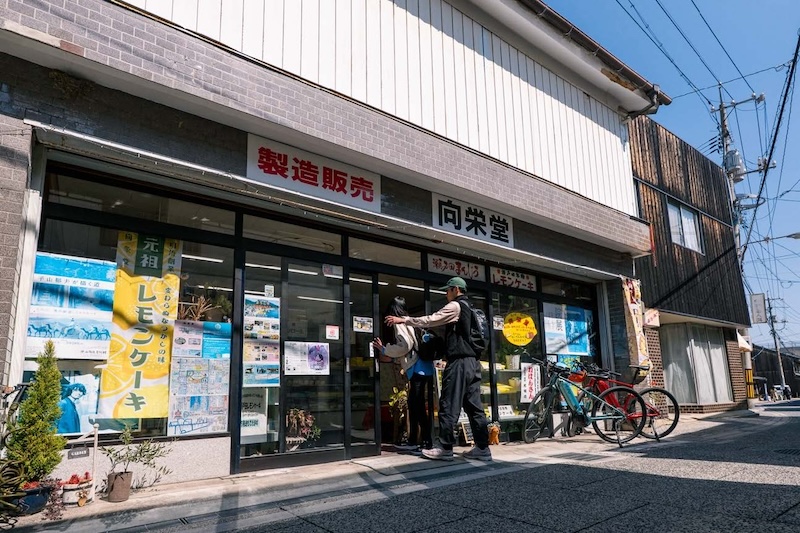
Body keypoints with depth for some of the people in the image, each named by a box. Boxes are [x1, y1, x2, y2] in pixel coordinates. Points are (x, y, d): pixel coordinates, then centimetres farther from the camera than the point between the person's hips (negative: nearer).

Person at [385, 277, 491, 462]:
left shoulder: (455, 306, -5)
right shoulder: (471, 308, 20)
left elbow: (430, 320, -10)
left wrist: (403, 320, -5)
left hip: (459, 361, -9)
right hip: (473, 361, 9)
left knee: (449, 405, -5)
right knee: (474, 406, 8)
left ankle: (445, 448, -2)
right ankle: (482, 448, 8)